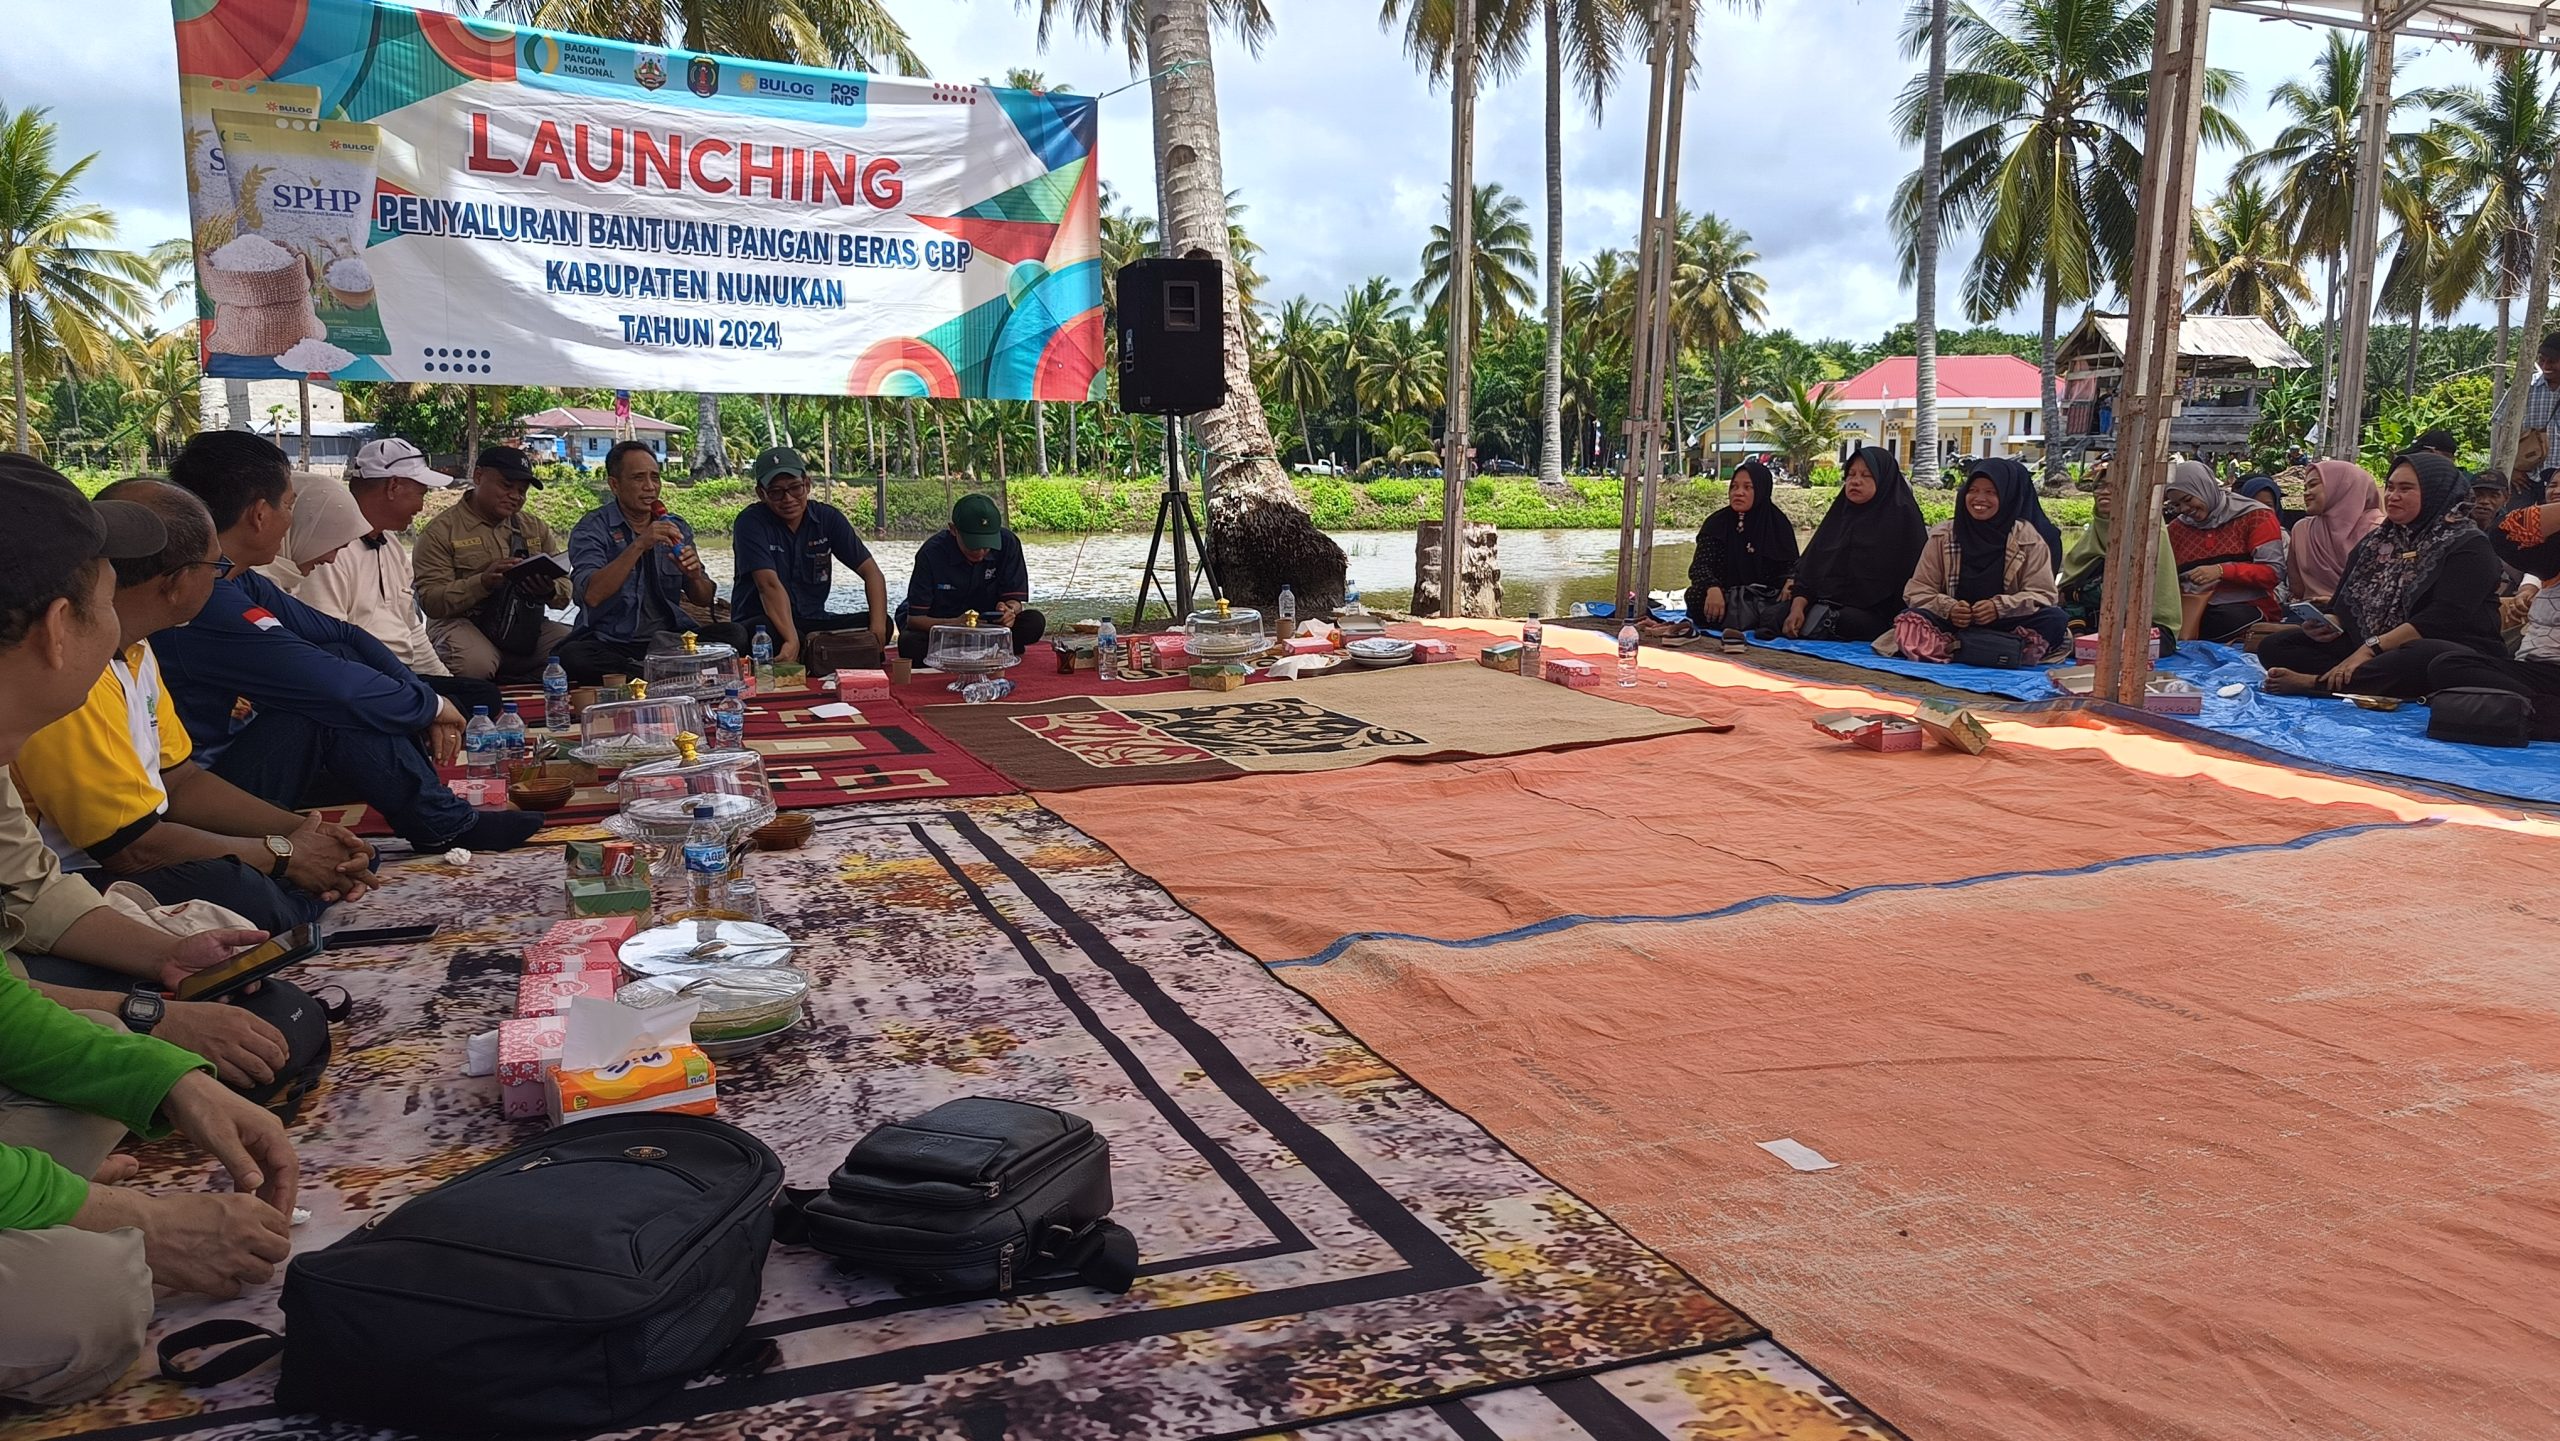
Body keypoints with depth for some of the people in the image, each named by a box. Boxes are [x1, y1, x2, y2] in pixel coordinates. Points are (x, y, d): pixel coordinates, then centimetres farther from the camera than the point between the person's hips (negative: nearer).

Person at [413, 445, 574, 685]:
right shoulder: (442, 530, 2)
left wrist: (549, 591, -15)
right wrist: (483, 582, -25)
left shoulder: (536, 528, 18)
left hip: (524, 629, 5)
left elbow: (566, 592, 10)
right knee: (476, 664, -39)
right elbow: (429, 600, -10)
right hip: (461, 623, -5)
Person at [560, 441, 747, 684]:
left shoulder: (676, 528, 12)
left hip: (668, 639, 3)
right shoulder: (593, 529, -2)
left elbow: (704, 600, 13)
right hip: (610, 643, -3)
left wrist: (694, 576, -10)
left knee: (734, 636, -21)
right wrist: (638, 546, -24)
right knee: (571, 656, -36)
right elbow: (592, 595, -19)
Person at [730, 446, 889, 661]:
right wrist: (792, 641, -38)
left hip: (813, 621, 4)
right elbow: (769, 585, -24)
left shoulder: (827, 518, 1)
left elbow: (870, 571, -3)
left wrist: (878, 626, -21)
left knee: (883, 623, -20)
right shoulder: (751, 522, -11)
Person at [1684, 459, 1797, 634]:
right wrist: (1712, 588, -29)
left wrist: (1790, 582, -20)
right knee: (1698, 596, -34)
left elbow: (1791, 566, 6)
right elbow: (1699, 565, -6)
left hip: (1769, 600, 0)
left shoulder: (1779, 524, 7)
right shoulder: (1717, 523, 5)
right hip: (1728, 601, 0)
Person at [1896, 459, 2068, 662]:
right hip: (1953, 625, 0)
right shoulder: (1943, 536, 6)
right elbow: (1917, 590, 4)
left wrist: (1999, 607, -20)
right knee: (1911, 619, -28)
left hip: (2006, 626, 0)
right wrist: (1947, 608, -18)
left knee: (2056, 620, -28)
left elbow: (2043, 595, -1)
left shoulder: (2028, 539, 3)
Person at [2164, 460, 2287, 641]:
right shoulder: (2176, 528, 17)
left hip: (2248, 608, -2)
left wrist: (2222, 571, -19)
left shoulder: (2256, 517, 3)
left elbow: (2273, 572, -6)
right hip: (2193, 609, 3)